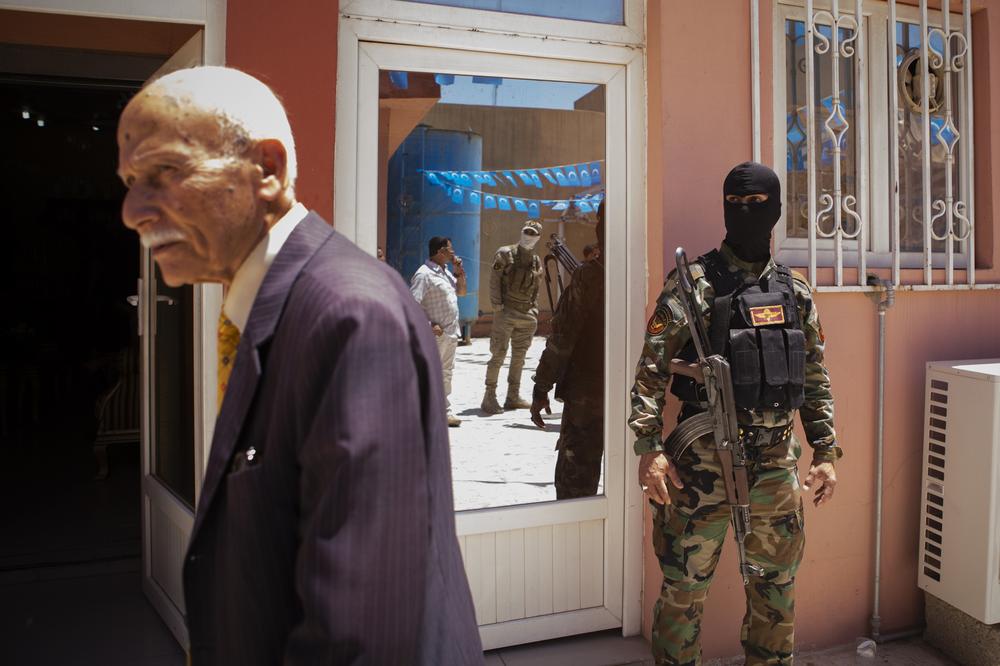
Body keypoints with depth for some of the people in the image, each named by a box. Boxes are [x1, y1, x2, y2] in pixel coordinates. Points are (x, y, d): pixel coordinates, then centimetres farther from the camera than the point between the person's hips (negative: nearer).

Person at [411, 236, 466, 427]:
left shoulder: (445, 272, 15)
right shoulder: (424, 274, -15)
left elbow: (461, 292, 25)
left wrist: (459, 273, 10)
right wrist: (429, 325, -22)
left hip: (451, 333, 9)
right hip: (435, 335, -9)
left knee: (446, 373, 15)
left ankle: (444, 412, 23)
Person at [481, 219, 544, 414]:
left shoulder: (537, 261, 14)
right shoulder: (505, 253, -2)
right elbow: (494, 280, -6)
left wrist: (534, 311, 11)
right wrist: (497, 305, -13)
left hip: (526, 315, 6)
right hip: (506, 312, -6)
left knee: (519, 356, 9)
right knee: (499, 354, -7)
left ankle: (513, 397, 16)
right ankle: (489, 397, -3)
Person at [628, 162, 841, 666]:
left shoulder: (794, 292, 9)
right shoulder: (693, 284, -5)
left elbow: (815, 379, 14)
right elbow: (651, 371, -9)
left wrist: (826, 452, 9)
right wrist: (649, 448, -17)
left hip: (776, 464, 5)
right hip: (703, 463, -4)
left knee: (776, 588, 17)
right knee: (685, 588, 4)